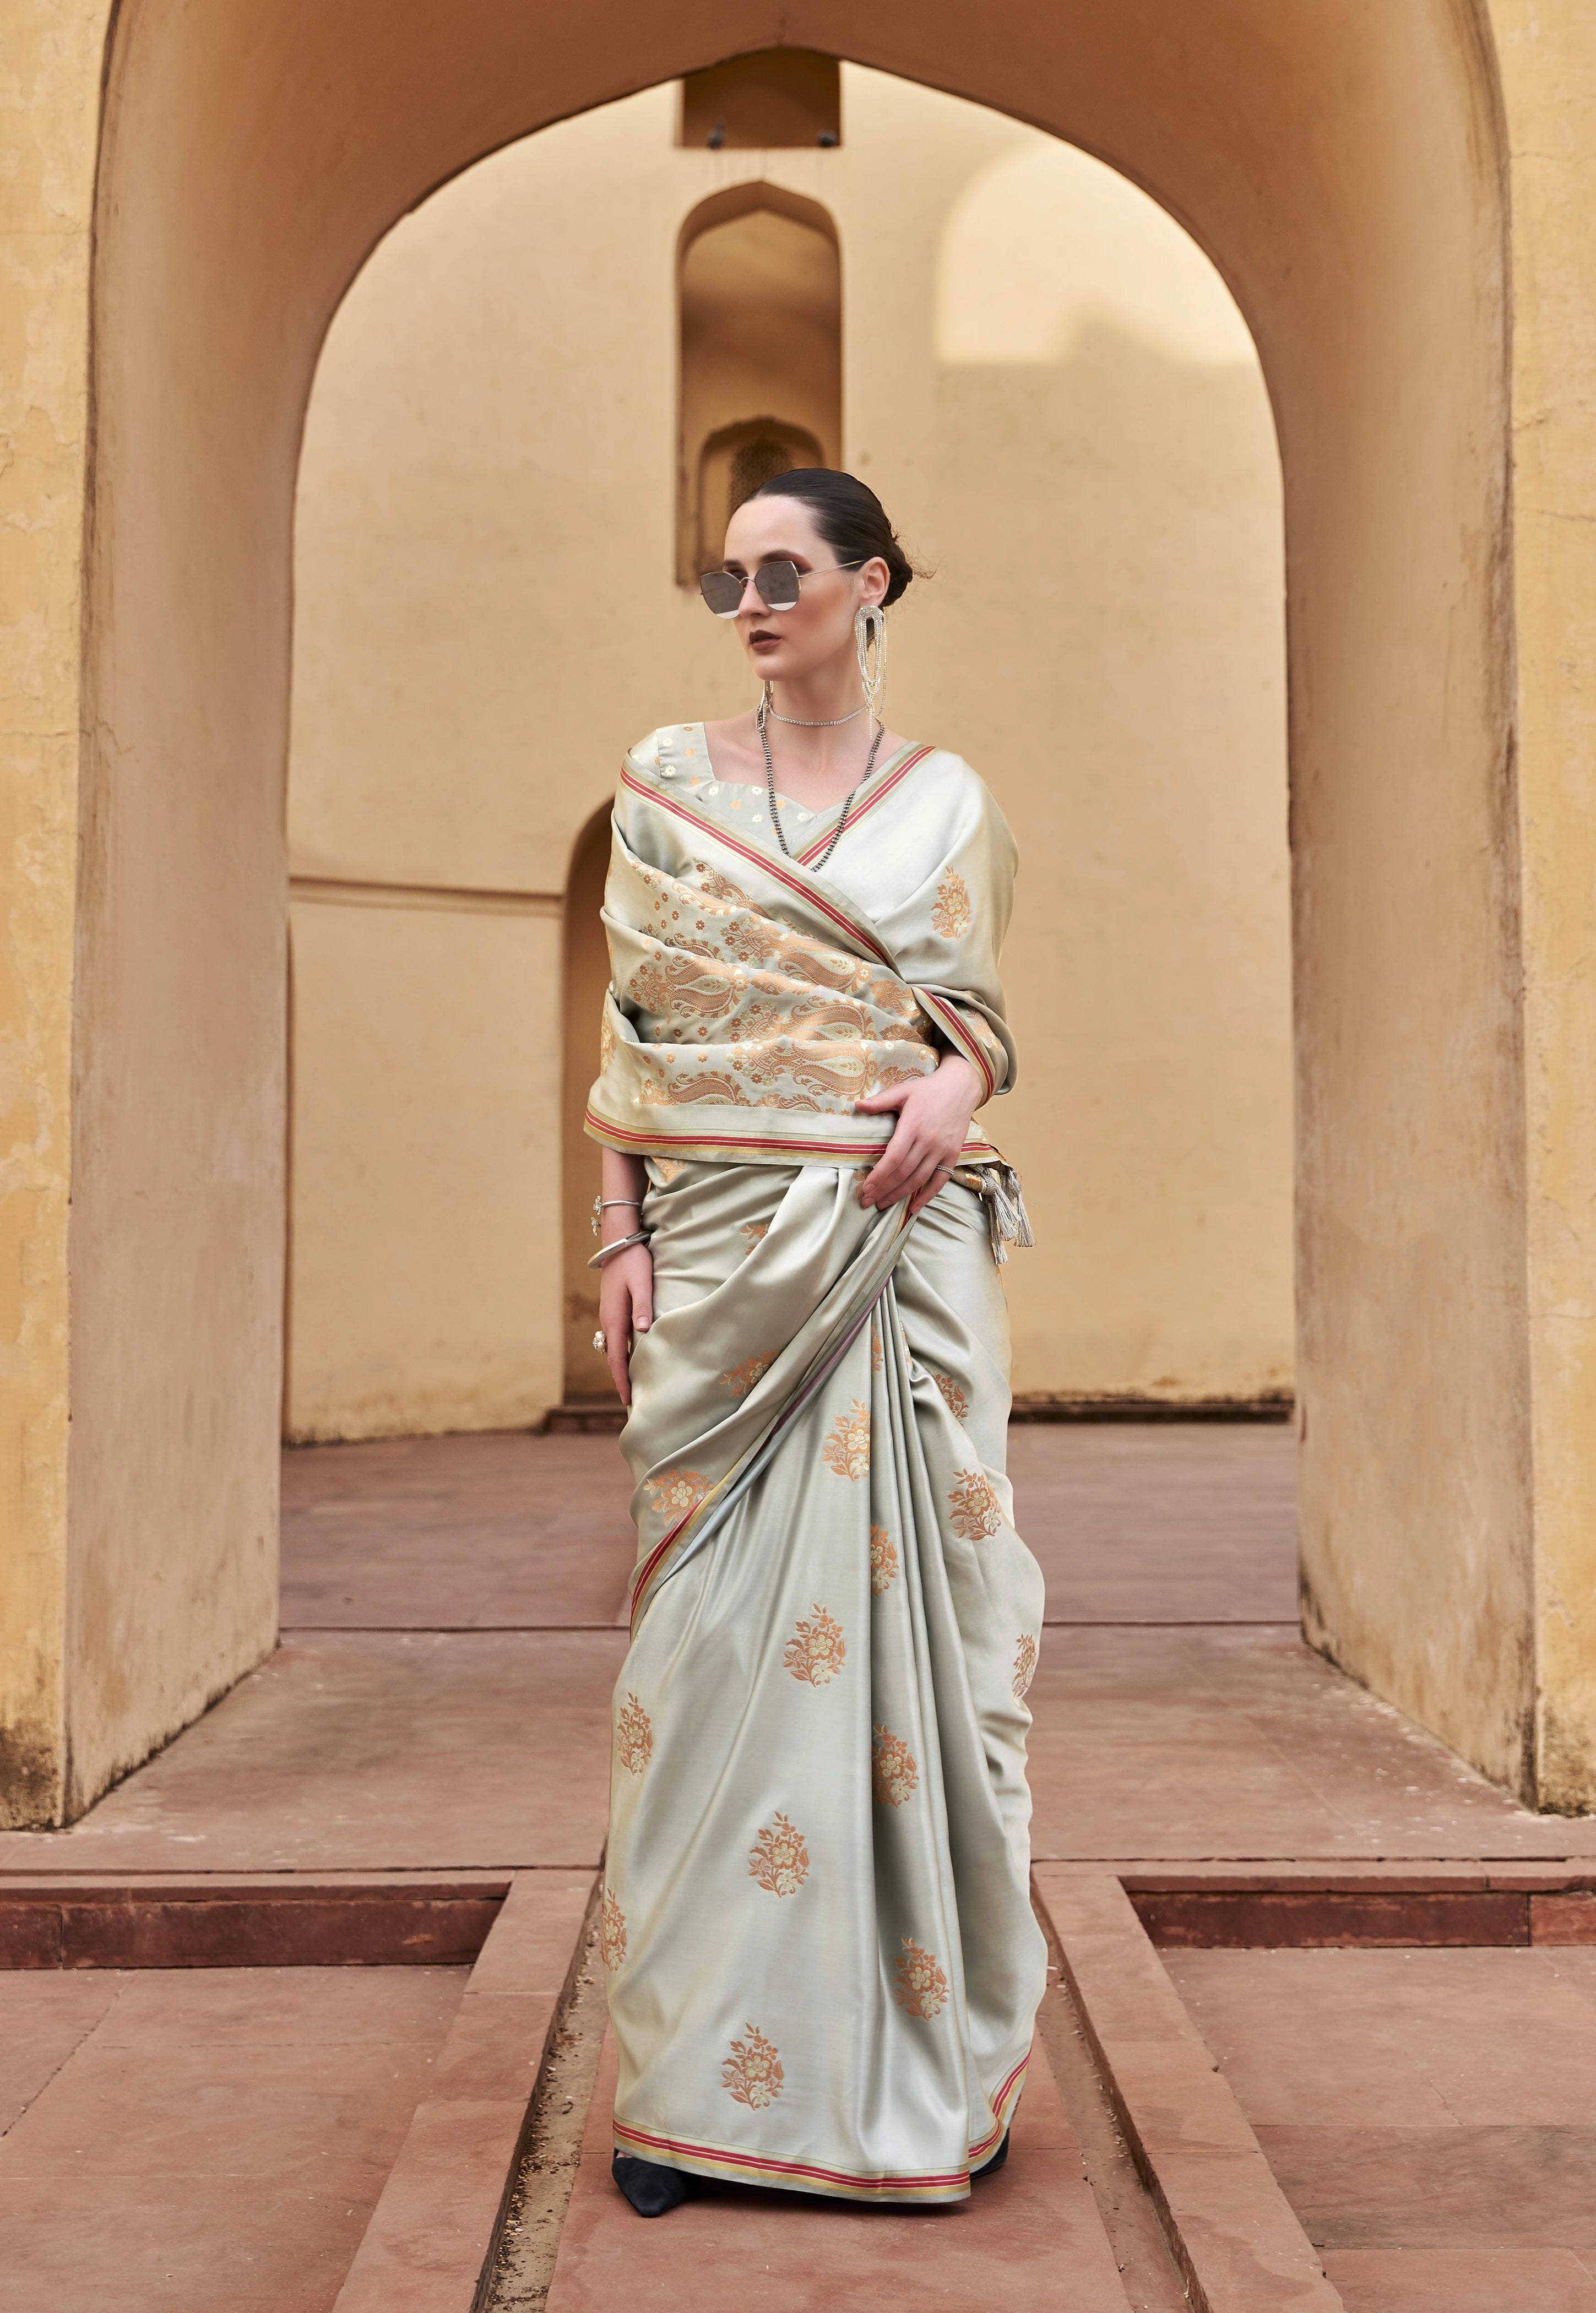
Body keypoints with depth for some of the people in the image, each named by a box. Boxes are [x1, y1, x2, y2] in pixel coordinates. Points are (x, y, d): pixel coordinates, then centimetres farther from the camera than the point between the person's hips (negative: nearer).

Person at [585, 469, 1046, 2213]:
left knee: (903, 1600, 0)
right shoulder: (669, 779, 9)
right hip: (724, 1240, 0)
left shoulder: (948, 801, 11)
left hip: (902, 1237, 0)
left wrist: (957, 1082, -12)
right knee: (719, 1622, 0)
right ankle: (694, 2073, 11)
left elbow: (973, 1007, 11)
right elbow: (630, 1025, 6)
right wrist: (621, 1236, -3)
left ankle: (927, 2051, 13)